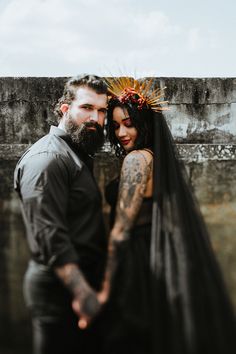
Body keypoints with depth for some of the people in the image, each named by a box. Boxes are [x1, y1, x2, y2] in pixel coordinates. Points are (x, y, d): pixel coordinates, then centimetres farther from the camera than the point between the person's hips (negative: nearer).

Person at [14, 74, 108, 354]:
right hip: (60, 290, -10)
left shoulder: (77, 155, 17)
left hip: (82, 283, 10)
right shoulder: (48, 158, -15)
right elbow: (50, 236, -24)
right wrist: (82, 293, -27)